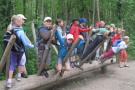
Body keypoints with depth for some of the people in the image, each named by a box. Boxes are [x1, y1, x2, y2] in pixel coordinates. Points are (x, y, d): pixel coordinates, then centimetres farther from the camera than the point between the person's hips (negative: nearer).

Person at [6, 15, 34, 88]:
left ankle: (9, 80, -3)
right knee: (19, 61, 22)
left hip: (13, 50, 2)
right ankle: (19, 76, 32)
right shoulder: (20, 32, -23)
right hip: (20, 50, -2)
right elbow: (26, 44, -24)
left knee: (12, 64, 7)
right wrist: (32, 46, -6)